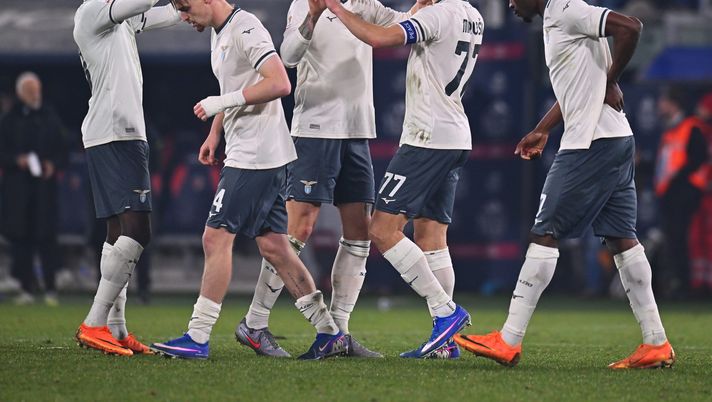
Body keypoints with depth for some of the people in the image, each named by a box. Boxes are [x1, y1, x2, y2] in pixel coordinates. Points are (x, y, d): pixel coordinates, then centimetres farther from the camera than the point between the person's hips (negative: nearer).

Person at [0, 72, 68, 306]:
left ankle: (50, 288, -6)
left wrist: (53, 164, -8)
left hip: (44, 185, 0)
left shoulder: (50, 118, 9)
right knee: (21, 237, -1)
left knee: (46, 236, -7)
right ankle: (26, 288, 5)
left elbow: (62, 150, 11)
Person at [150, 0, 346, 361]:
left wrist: (222, 102, -21)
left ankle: (197, 338, -6)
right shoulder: (219, 33, 16)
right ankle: (329, 333, 12)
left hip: (256, 158, -10)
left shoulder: (245, 29, -15)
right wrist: (214, 134, 20)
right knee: (273, 246, 9)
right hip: (244, 153, 10)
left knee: (216, 238, -9)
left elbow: (280, 84, -25)